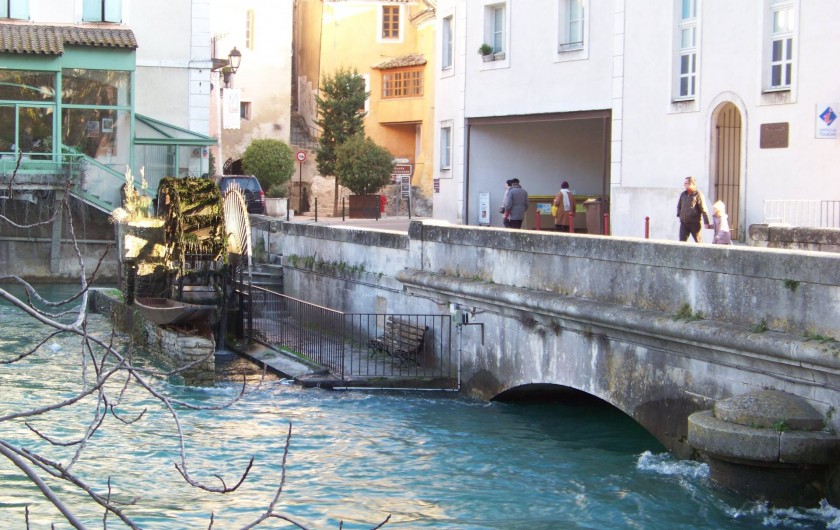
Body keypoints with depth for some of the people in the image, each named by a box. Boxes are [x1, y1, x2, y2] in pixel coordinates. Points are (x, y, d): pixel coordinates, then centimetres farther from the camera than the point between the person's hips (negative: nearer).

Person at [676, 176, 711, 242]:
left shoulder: (698, 195, -7)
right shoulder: (683, 194, 11)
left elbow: (704, 209, -9)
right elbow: (679, 206, 27)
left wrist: (706, 223, -13)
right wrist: (679, 214, 11)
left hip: (694, 223, -5)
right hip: (684, 223, 5)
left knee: (698, 242, 4)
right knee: (682, 241, 1)